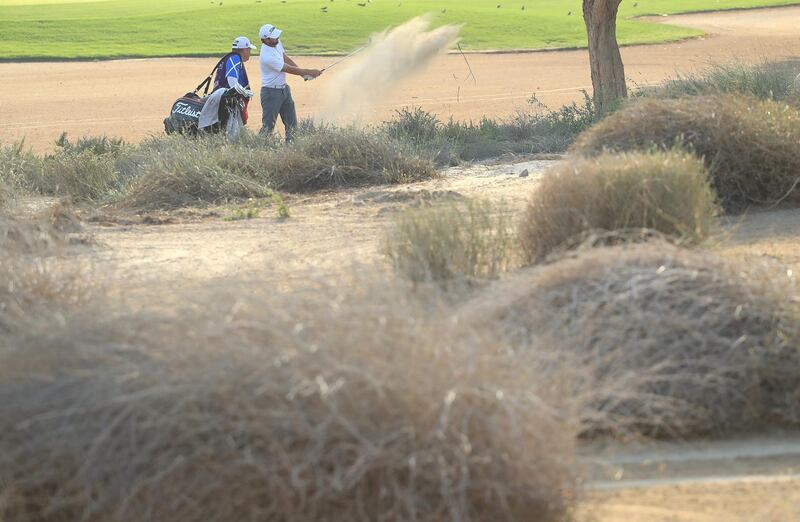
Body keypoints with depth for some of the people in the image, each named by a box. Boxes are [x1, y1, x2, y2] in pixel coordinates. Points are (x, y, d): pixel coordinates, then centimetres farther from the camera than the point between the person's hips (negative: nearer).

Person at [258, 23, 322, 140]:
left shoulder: (277, 43, -2)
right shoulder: (267, 56, -29)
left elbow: (286, 59, 11)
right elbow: (289, 69, -24)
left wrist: (303, 73, 0)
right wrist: (310, 72, -18)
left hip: (284, 90, 9)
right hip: (271, 92, -9)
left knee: (292, 123, 11)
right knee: (268, 126, -6)